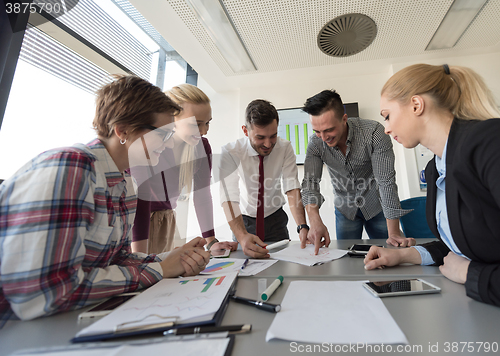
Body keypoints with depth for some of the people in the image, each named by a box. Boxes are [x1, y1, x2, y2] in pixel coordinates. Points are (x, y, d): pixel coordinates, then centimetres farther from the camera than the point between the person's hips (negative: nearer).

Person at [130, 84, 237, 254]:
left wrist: (211, 242, -11)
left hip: (165, 218, 5)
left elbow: (202, 195, -8)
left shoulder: (202, 147, -9)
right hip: (132, 219, -4)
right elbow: (140, 202, -30)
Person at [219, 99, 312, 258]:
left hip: (275, 219, 2)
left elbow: (292, 188, -23)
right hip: (244, 220, -1)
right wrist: (242, 236, -49)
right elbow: (229, 197, -33)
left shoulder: (285, 148, -16)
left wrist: (302, 227, -38)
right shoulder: (229, 153, -24)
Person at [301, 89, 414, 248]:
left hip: (376, 205, -1)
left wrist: (394, 233, -29)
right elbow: (310, 182, -22)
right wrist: (315, 222, -40)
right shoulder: (316, 143, -18)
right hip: (345, 208, 2)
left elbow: (386, 181, -27)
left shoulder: (373, 132, -27)